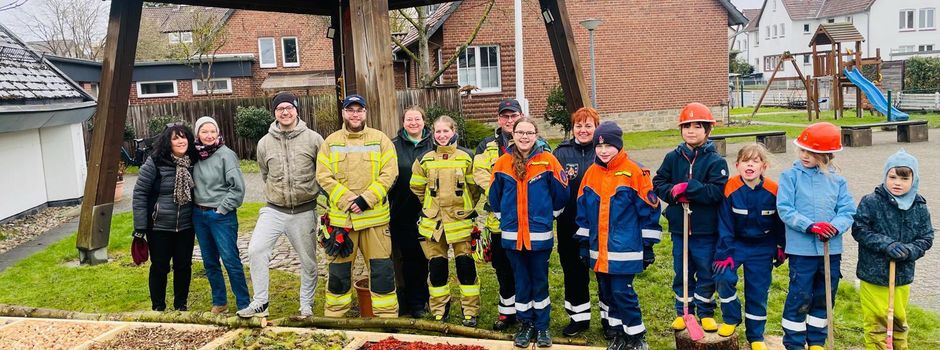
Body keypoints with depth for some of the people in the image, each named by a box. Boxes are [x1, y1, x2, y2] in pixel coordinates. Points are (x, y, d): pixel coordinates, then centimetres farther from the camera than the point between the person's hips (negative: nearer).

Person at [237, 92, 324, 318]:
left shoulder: (313, 139, -5)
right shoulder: (265, 143, 2)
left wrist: (313, 191, 5)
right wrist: (277, 194, 12)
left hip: (304, 212, -1)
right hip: (273, 210, 1)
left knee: (308, 261, 8)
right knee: (256, 249, -15)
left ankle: (306, 306, 25)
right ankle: (260, 302, -2)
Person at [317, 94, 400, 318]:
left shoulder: (380, 139, 4)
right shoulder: (331, 142, 7)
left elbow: (389, 174, -4)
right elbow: (324, 176, -1)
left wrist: (366, 200, -15)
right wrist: (348, 201, -13)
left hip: (375, 216, -1)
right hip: (341, 216, 1)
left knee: (382, 268, 2)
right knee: (339, 269, 10)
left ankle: (387, 315, 14)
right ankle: (334, 315, 25)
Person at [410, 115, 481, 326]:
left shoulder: (466, 157, -2)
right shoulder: (425, 159, 3)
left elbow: (474, 186, 4)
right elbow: (417, 187, 14)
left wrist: (465, 206, 8)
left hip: (460, 221, -2)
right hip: (433, 222, 2)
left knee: (465, 265, 0)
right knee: (436, 266, 8)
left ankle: (470, 310, 14)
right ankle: (439, 311, 22)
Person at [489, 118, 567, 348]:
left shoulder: (547, 161, -7)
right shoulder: (502, 163, 0)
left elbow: (560, 194, 1)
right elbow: (494, 197, 12)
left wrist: (549, 215, 10)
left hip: (540, 235, -2)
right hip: (512, 235, 2)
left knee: (540, 281, 9)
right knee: (521, 282, 11)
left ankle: (542, 327, 21)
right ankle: (526, 325, 24)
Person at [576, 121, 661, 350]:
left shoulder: (634, 172, -10)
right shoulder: (591, 173, 6)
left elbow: (649, 210, -7)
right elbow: (583, 210, 13)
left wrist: (648, 245, -6)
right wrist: (584, 242, 13)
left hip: (625, 250, -6)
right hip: (599, 250, 6)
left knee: (622, 292, -5)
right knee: (608, 292, 13)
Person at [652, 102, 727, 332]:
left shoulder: (715, 161, -9)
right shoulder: (673, 158, 2)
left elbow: (717, 192, -19)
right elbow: (658, 183, 3)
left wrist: (688, 187, -23)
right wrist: (673, 192, -17)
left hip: (706, 230, -3)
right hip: (679, 228, 3)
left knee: (705, 273, 10)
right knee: (682, 273, 14)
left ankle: (706, 313, 26)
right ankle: (684, 312, 28)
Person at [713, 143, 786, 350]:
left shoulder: (773, 191, -14)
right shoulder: (730, 189, -18)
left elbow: (780, 222, 1)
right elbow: (725, 225, -13)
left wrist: (781, 248, 8)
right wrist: (724, 254, -16)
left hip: (763, 249, 1)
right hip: (735, 243, -1)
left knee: (758, 291, 7)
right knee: (723, 277, -20)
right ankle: (731, 318, 7)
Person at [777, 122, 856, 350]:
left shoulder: (837, 180, 5)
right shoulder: (790, 176, -5)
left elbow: (848, 211, -1)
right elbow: (784, 209, -12)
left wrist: (835, 227, -21)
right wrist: (810, 226, -24)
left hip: (831, 248, 4)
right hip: (801, 248, -4)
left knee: (825, 297, 15)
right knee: (800, 297, 1)